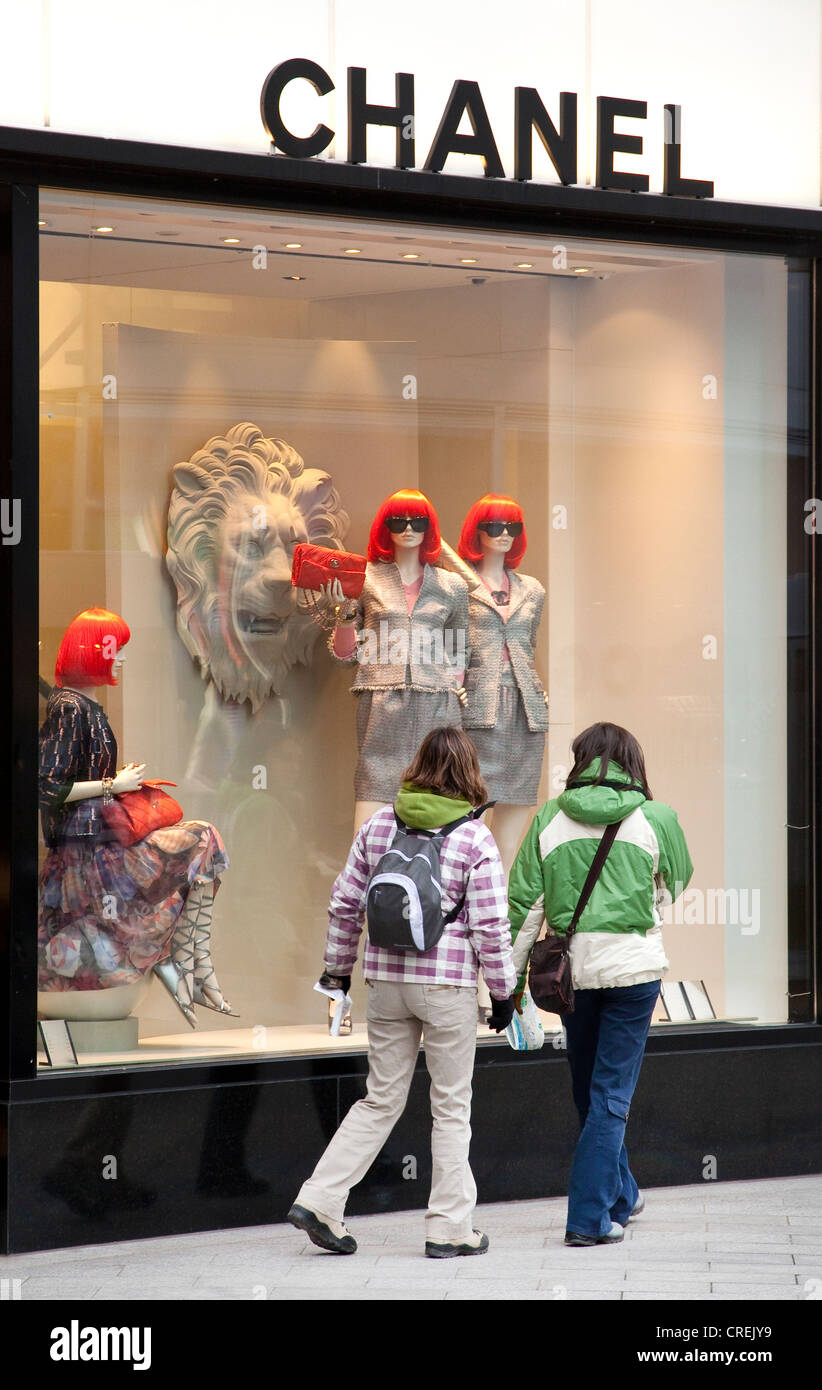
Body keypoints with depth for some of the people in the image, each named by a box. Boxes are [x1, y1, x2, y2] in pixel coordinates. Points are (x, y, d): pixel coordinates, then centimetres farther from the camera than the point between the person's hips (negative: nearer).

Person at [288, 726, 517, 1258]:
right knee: (451, 1107, 7)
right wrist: (504, 991, 1)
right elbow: (490, 926, -10)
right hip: (447, 983, -4)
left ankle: (319, 1200, 7)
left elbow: (345, 902, 8)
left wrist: (339, 966, 19)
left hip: (386, 976, 4)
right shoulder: (476, 839, -8)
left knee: (380, 1100, 14)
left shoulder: (379, 824, 4)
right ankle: (449, 1228, 11)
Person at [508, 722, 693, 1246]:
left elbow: (525, 903, 0)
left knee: (589, 1089, 18)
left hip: (572, 965, 3)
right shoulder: (655, 819, -4)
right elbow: (675, 885, 12)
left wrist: (512, 976, 5)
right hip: (633, 963, -2)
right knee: (611, 1092, 3)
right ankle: (590, 1216, -1)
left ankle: (621, 1196, 34)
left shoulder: (550, 818, 0)